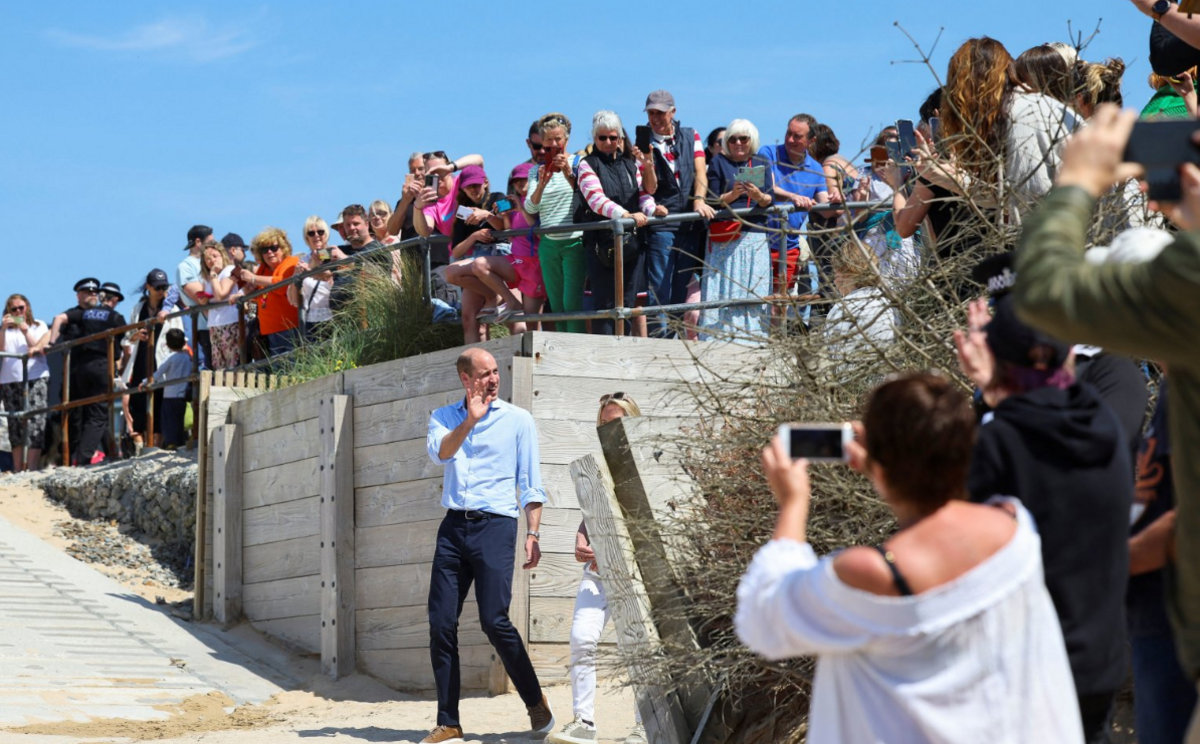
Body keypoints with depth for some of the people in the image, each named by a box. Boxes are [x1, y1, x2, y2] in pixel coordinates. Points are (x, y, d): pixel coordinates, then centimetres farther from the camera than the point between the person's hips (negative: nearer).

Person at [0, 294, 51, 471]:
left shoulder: (38, 326, 14)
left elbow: (40, 351, 2)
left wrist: (26, 332, -11)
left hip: (36, 378, -2)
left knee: (35, 421, -15)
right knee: (15, 424, -1)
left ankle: (32, 467, -22)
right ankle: (18, 469, 1)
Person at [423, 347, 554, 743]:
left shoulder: (518, 419, 6)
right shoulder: (445, 417, 14)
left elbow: (531, 484, 4)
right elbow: (439, 451, -8)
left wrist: (533, 535, -3)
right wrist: (470, 420, -19)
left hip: (495, 524, -3)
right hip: (453, 526, 3)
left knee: (494, 621, -13)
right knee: (441, 625, -2)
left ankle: (536, 703, 6)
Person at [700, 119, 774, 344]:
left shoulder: (762, 164, 13)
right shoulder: (719, 163, 6)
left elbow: (769, 200, 5)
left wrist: (757, 195, -16)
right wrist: (733, 194, -18)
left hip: (755, 237, 2)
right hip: (725, 239, -2)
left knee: (753, 291, -2)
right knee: (723, 293, -7)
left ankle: (749, 338, 1)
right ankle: (720, 340, -8)